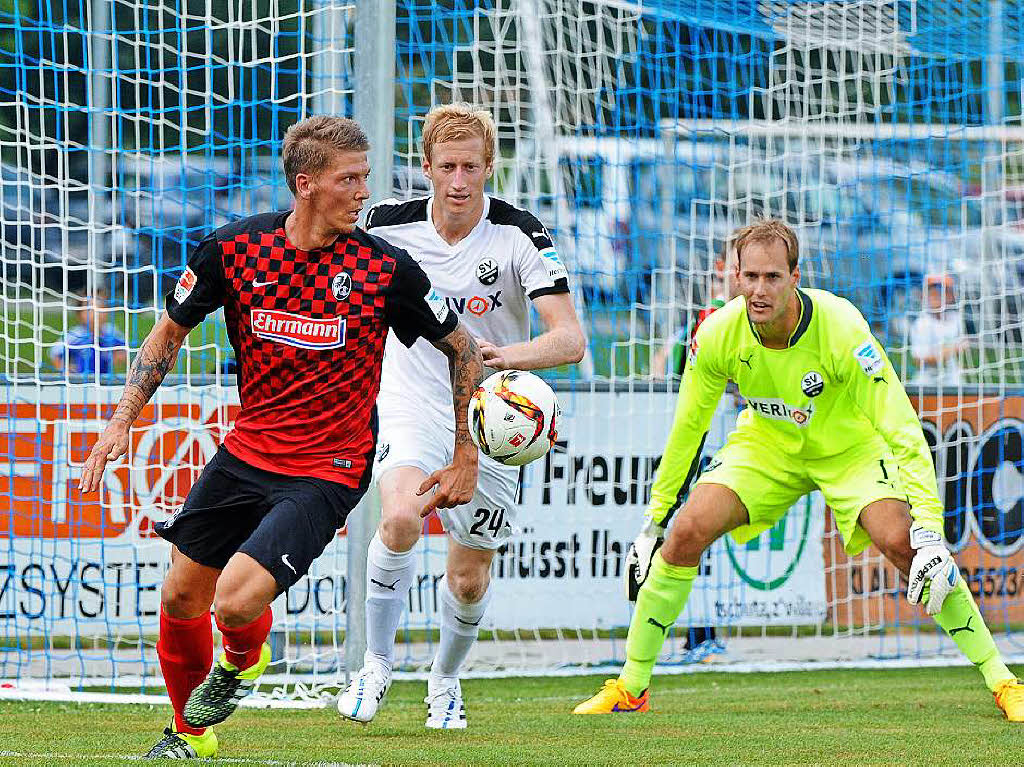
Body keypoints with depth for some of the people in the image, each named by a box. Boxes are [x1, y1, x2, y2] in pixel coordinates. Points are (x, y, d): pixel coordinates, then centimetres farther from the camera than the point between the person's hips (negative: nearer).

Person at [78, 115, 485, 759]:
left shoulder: (384, 267, -14)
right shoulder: (235, 248, -8)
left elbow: (463, 350, 0)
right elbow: (171, 332, 8)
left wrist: (466, 456, 0)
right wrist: (123, 420, 0)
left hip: (328, 470, -4)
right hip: (247, 451, 4)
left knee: (237, 600, -21)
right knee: (181, 597, 9)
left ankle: (243, 658, 18)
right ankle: (189, 736, 35)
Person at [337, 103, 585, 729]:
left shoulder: (521, 236, -15)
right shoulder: (389, 225, -8)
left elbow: (570, 338, -23)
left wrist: (509, 354, -41)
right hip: (413, 409, 0)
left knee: (470, 577, 7)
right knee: (401, 519, -29)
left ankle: (446, 679, 37)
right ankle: (377, 664, -11)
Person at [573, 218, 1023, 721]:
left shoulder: (841, 329, -33)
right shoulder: (717, 335, -23)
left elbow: (901, 429, -32)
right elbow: (688, 428, -6)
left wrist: (929, 527, -40)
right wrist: (653, 521, -1)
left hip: (849, 448, -2)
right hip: (766, 447, 3)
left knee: (903, 543, -25)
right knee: (687, 531, -19)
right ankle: (631, 687, -5)